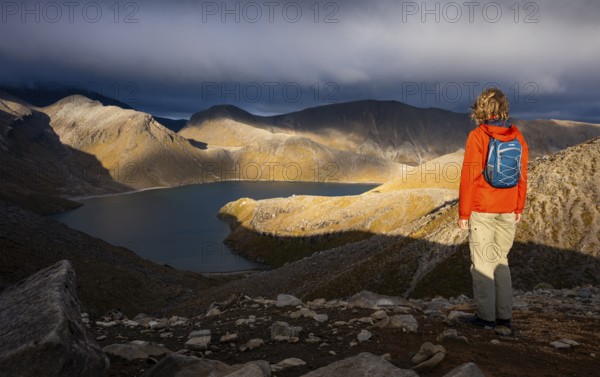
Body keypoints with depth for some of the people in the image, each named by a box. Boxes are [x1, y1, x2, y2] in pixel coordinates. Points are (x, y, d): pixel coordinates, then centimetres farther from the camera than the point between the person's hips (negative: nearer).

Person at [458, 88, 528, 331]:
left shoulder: (477, 136, -12)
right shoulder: (517, 137, 5)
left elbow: (469, 177, -13)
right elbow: (522, 176, 7)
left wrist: (463, 212, -7)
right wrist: (519, 208, 16)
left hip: (482, 211, -5)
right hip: (507, 212, 6)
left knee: (482, 263, 4)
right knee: (500, 260, 16)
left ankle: (486, 316, 10)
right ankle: (505, 315, 20)